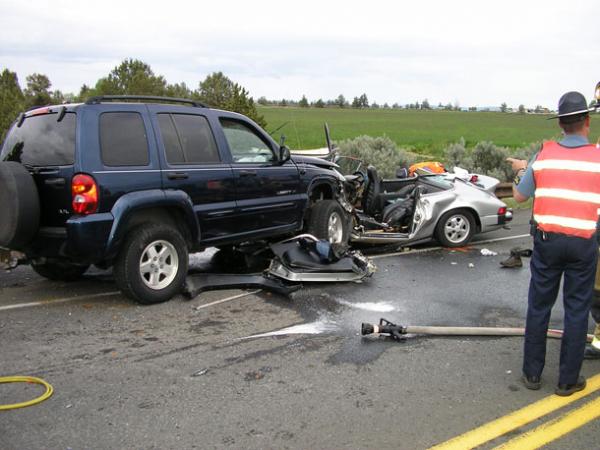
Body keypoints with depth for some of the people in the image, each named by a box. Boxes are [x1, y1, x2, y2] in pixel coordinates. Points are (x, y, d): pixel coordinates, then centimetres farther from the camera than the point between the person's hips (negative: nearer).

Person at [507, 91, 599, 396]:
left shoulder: (544, 155, -1)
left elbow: (519, 196, 9)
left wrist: (520, 171, 28)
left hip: (547, 239, 1)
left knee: (539, 306, 12)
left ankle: (532, 373, 21)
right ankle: (568, 380, 17)